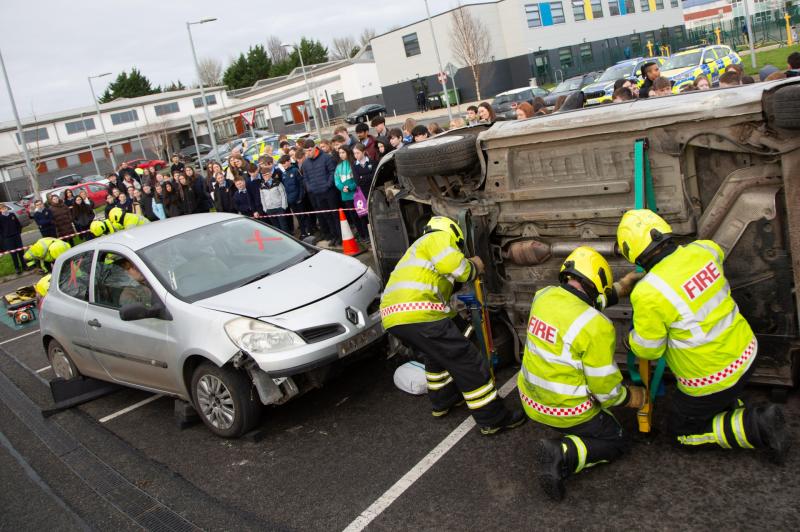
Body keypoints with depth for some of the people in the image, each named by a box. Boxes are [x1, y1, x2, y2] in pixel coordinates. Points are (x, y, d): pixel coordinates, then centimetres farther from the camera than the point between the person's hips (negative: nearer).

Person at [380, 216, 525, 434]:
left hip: (392, 316, 9)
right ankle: (493, 419, 4)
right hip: (418, 314, -9)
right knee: (467, 361, -2)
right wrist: (474, 266, 11)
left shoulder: (420, 247, 36)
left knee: (436, 355, 33)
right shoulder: (439, 238, 7)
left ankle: (443, 401, 42)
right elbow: (456, 267, -7)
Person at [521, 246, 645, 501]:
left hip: (531, 400, 8)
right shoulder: (596, 327, -26)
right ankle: (563, 455, -8)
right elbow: (604, 387, -18)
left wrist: (620, 289, 14)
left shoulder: (543, 296, -9)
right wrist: (629, 398, 4)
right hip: (567, 410, -7)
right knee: (617, 443, 18)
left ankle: (570, 435, 16)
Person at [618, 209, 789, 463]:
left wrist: (632, 338, 8)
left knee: (682, 432, 16)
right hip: (746, 353, 7)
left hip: (710, 378, -7)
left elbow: (648, 350, -15)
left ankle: (755, 427, 3)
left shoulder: (648, 294, -28)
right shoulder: (703, 250, -11)